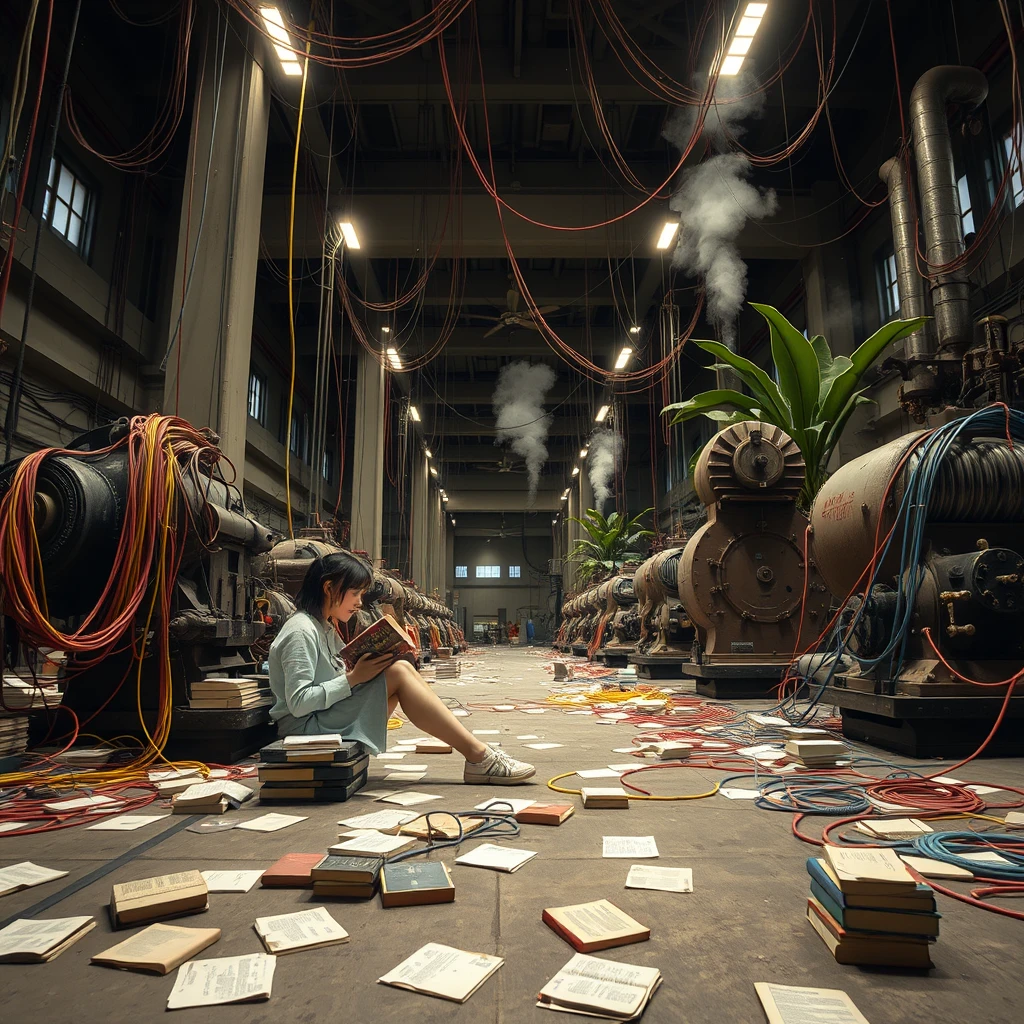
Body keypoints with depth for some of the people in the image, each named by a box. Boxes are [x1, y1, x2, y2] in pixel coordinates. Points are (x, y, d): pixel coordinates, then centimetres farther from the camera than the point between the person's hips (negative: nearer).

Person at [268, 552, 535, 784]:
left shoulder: (325, 628, 15)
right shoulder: (301, 632, -15)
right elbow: (299, 702, -21)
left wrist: (363, 669, -4)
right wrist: (353, 678, -21)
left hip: (328, 722, 9)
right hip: (306, 728, -9)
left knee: (401, 668, -4)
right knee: (398, 673, -20)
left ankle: (478, 753, -8)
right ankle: (478, 756, -18)